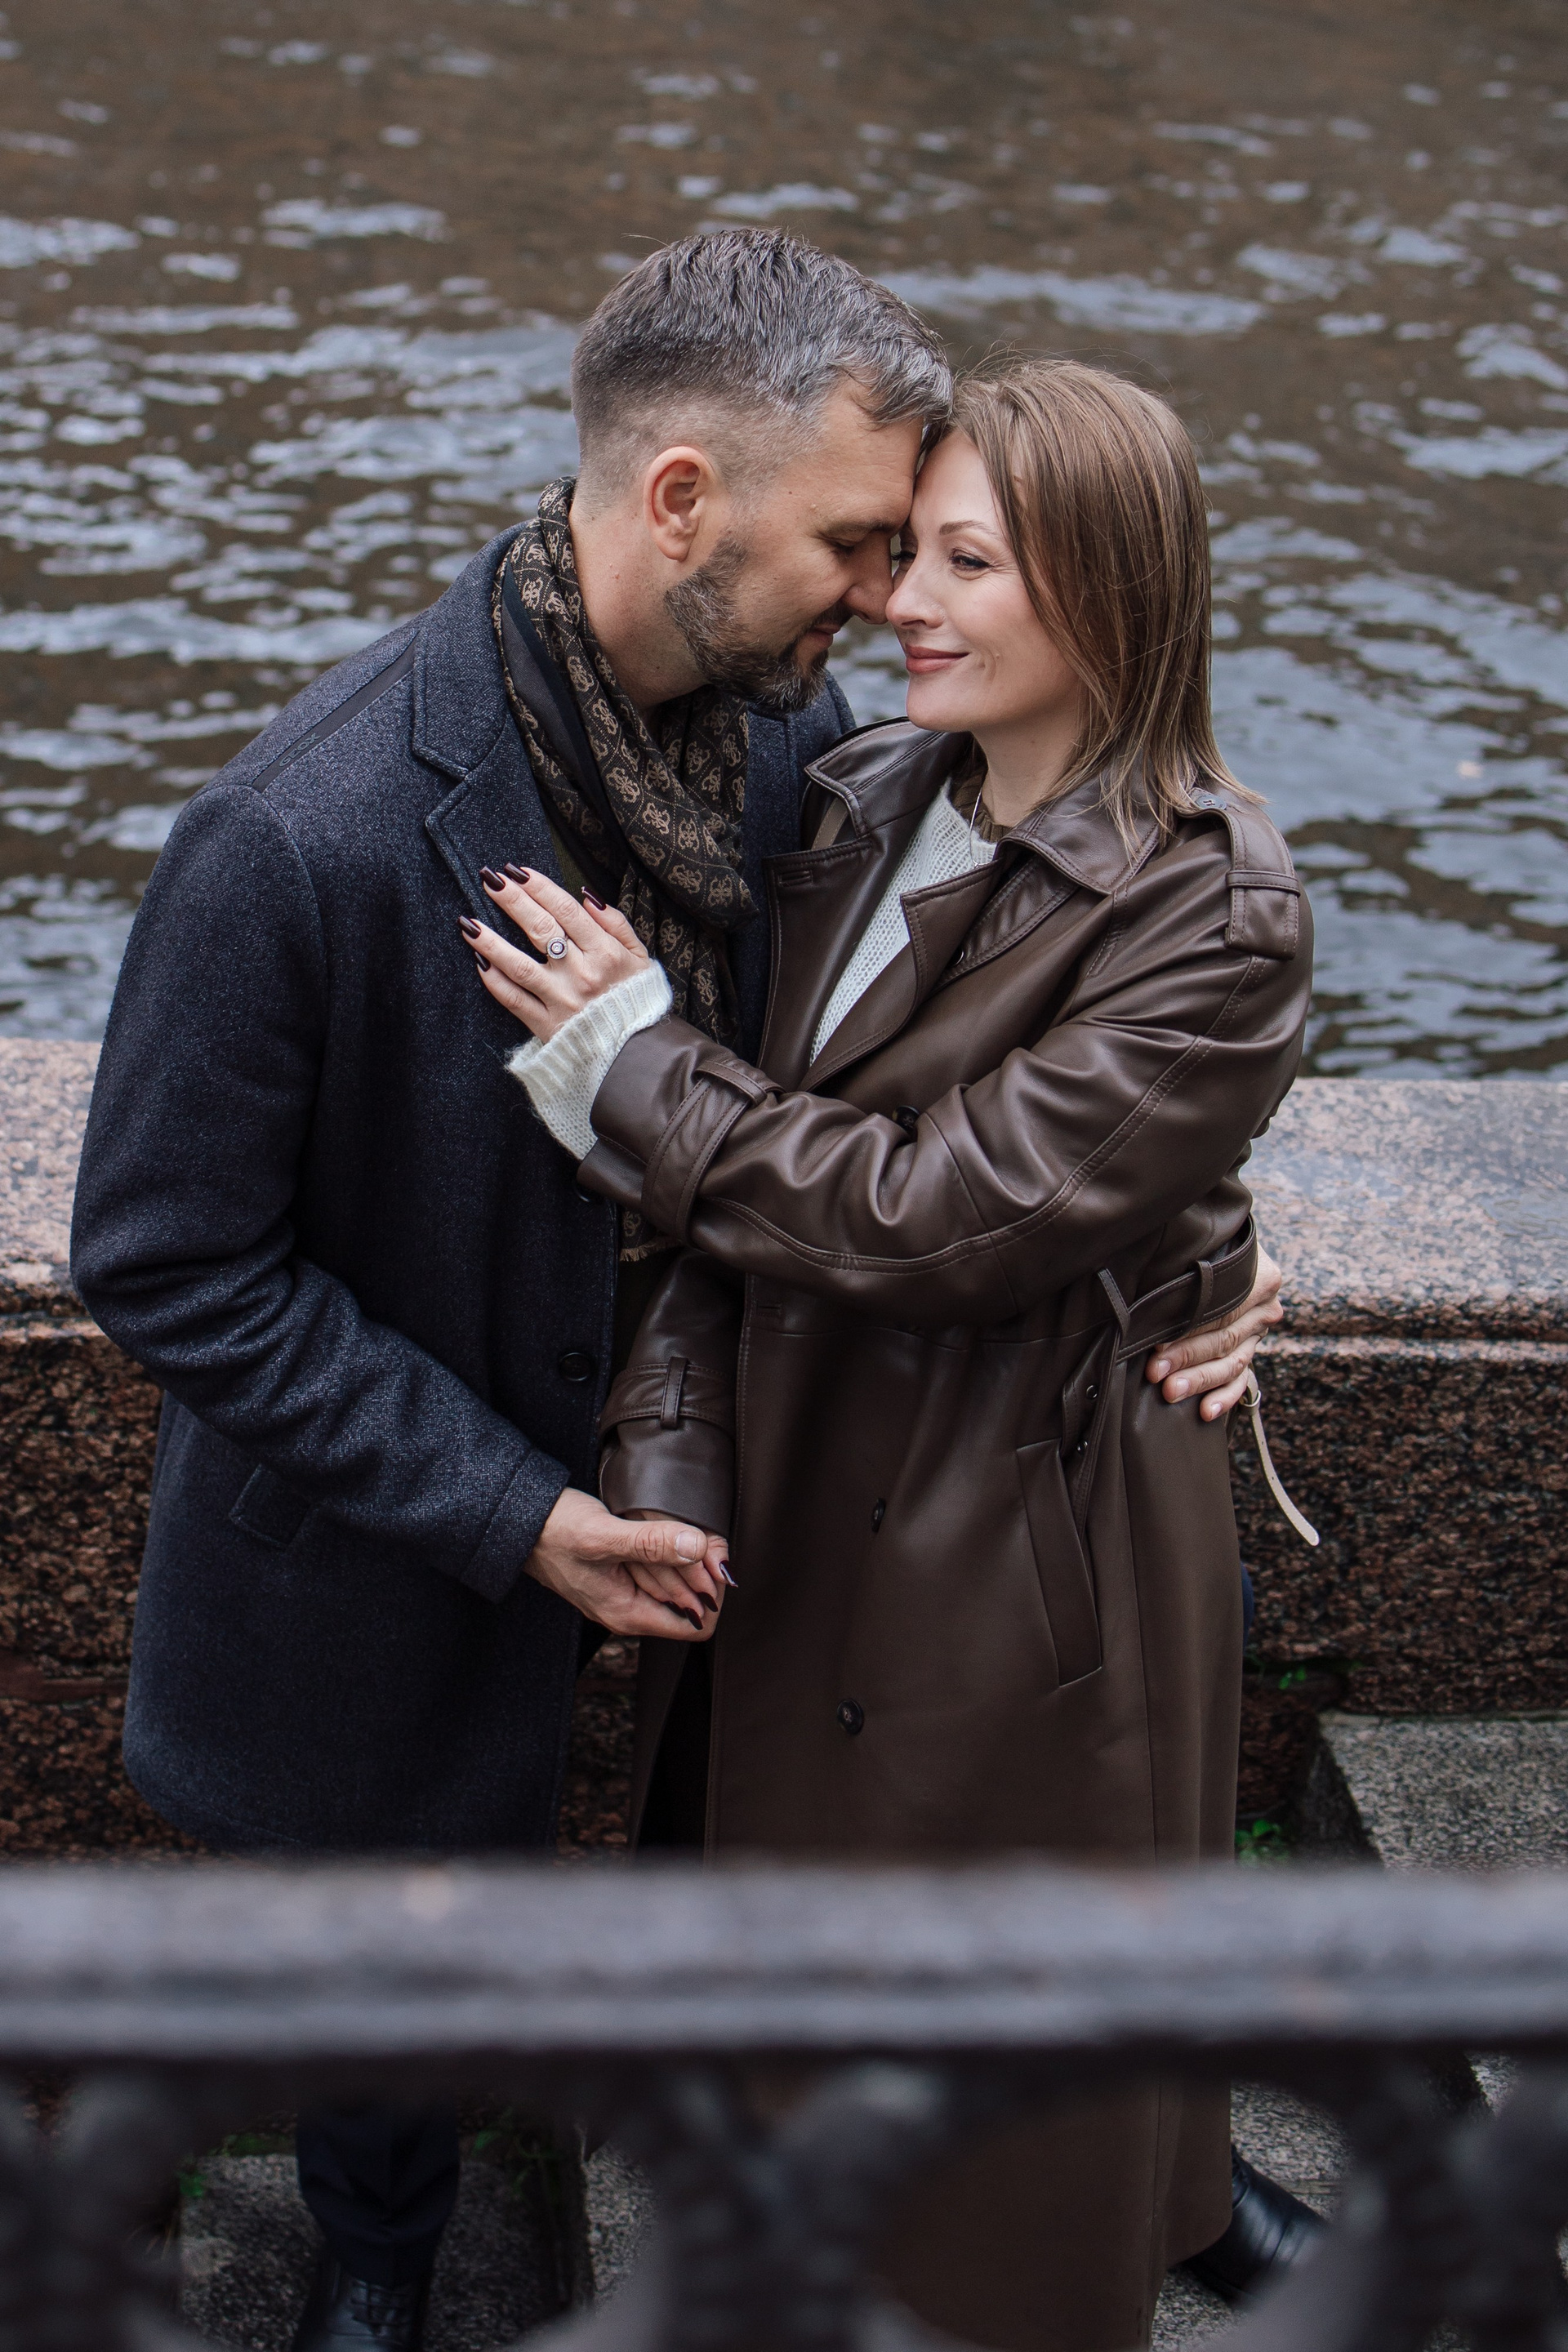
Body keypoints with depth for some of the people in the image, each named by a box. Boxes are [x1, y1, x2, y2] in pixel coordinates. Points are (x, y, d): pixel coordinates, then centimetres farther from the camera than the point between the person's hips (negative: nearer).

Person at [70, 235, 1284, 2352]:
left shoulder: (792, 729, -13)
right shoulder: (307, 840, -32)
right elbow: (171, 1265, -23)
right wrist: (507, 1512, -23)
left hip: (668, 1463, 4)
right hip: (392, 1552, -4)